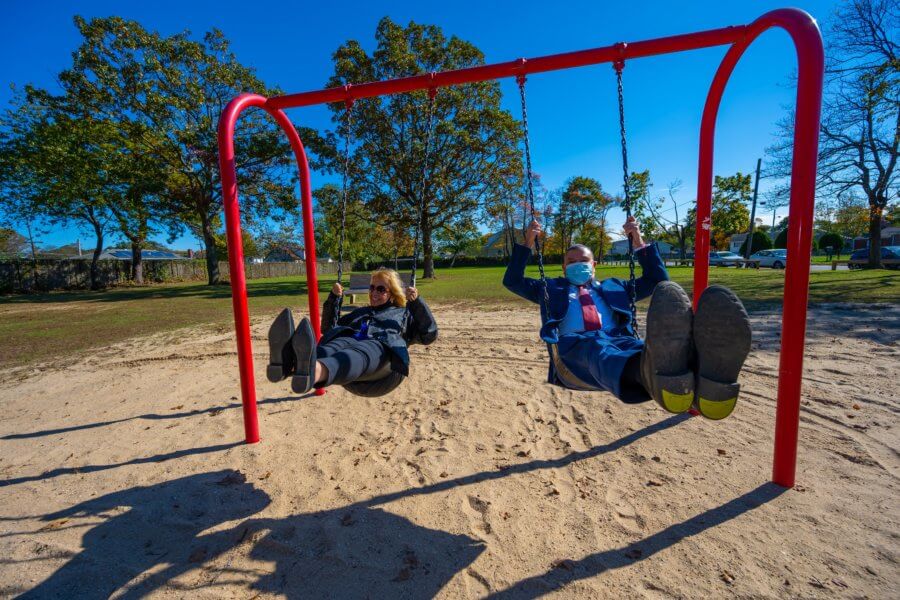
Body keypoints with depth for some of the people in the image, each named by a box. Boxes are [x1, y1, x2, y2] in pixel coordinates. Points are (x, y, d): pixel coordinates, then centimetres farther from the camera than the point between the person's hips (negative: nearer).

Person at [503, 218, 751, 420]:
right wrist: (527, 244, 17)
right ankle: (661, 380, -74)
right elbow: (512, 281, 28)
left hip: (618, 341, 3)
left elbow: (658, 280, 34)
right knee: (597, 349, -42)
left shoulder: (614, 288, 37)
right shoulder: (553, 289, 33)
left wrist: (639, 242, 25)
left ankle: (707, 384, -70)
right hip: (574, 347, -2)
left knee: (641, 348, -37)